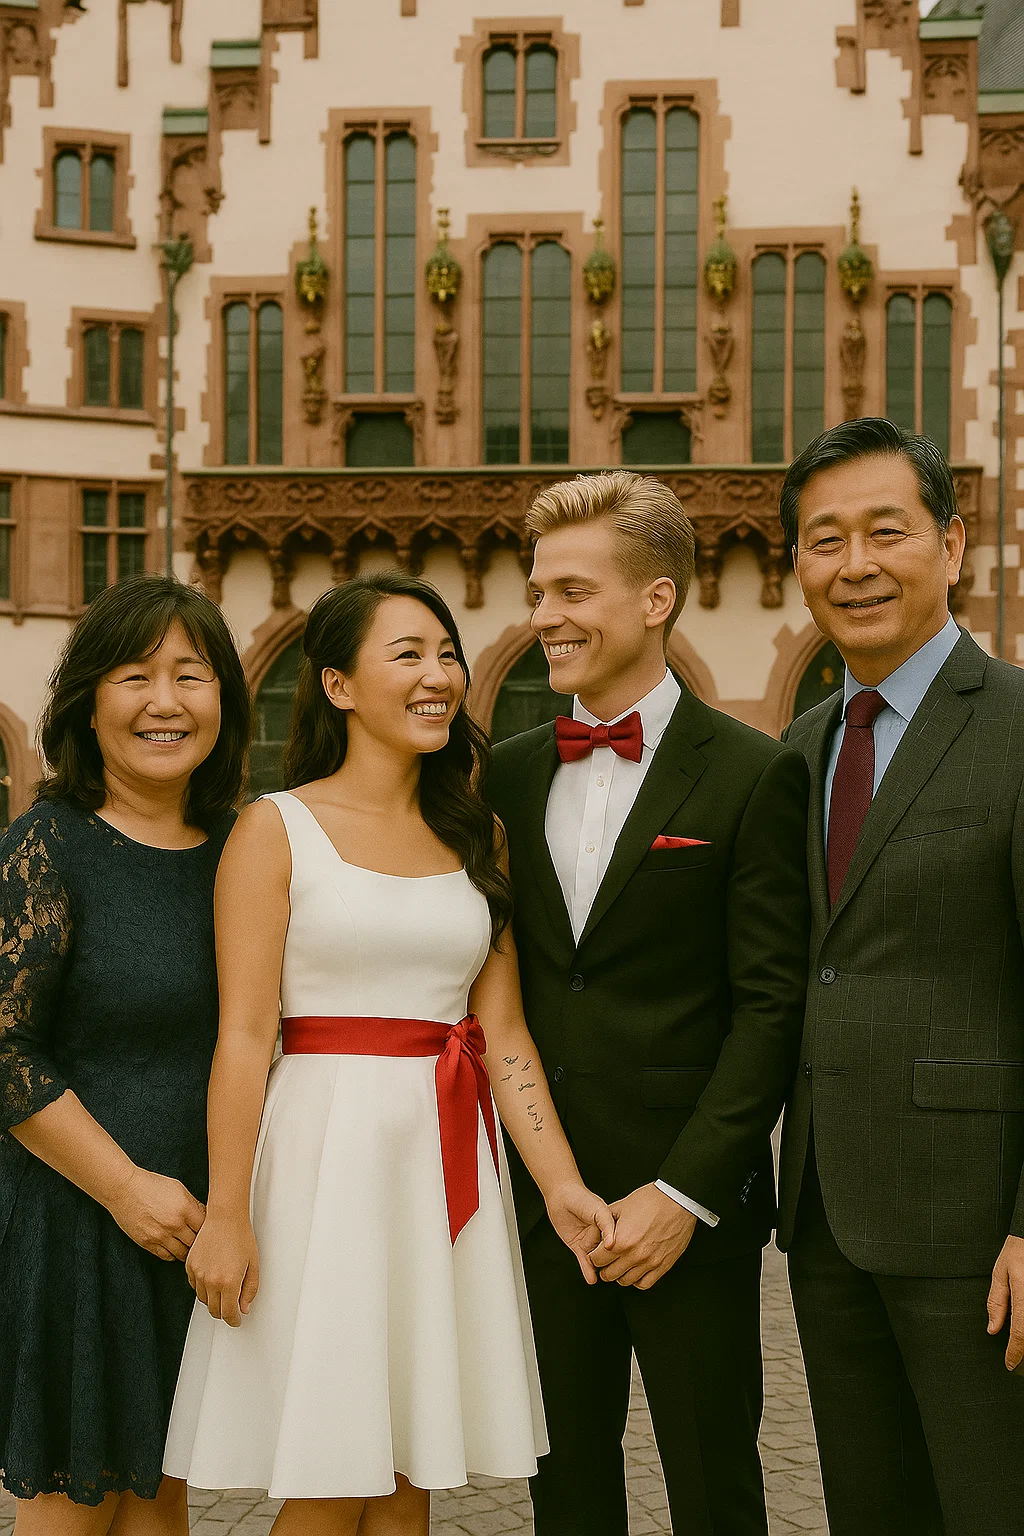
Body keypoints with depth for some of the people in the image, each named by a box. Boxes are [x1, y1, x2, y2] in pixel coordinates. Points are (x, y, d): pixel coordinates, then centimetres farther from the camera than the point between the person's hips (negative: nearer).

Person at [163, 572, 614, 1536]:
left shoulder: (474, 839, 11)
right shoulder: (276, 829, -3)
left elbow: (503, 1033, 7)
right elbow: (243, 1036, -8)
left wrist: (561, 1184, -3)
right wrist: (226, 1217, -13)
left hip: (447, 1166, 4)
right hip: (325, 1155, -4)